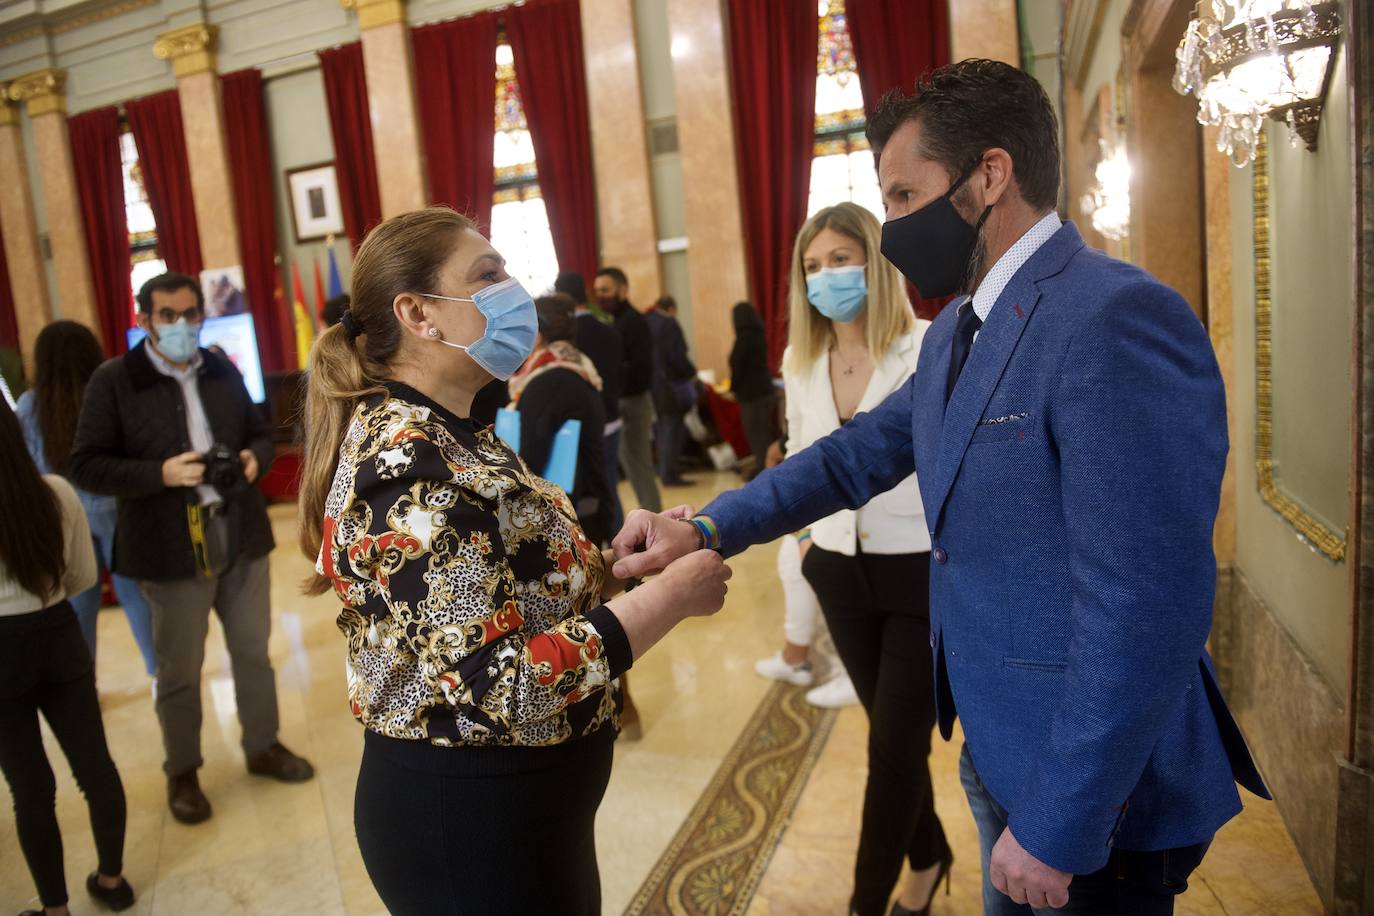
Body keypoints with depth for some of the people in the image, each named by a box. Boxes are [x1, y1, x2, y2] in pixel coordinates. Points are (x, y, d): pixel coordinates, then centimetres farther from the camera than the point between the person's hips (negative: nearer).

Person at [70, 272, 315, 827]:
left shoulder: (223, 371, 7)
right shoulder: (112, 380, -7)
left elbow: (260, 432, 16)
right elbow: (86, 467, -9)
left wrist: (255, 457, -6)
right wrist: (160, 474, -23)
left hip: (241, 536, 4)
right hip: (171, 549, -4)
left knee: (253, 652, 16)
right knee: (179, 671, 10)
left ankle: (263, 747, 35)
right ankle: (182, 773, 30)